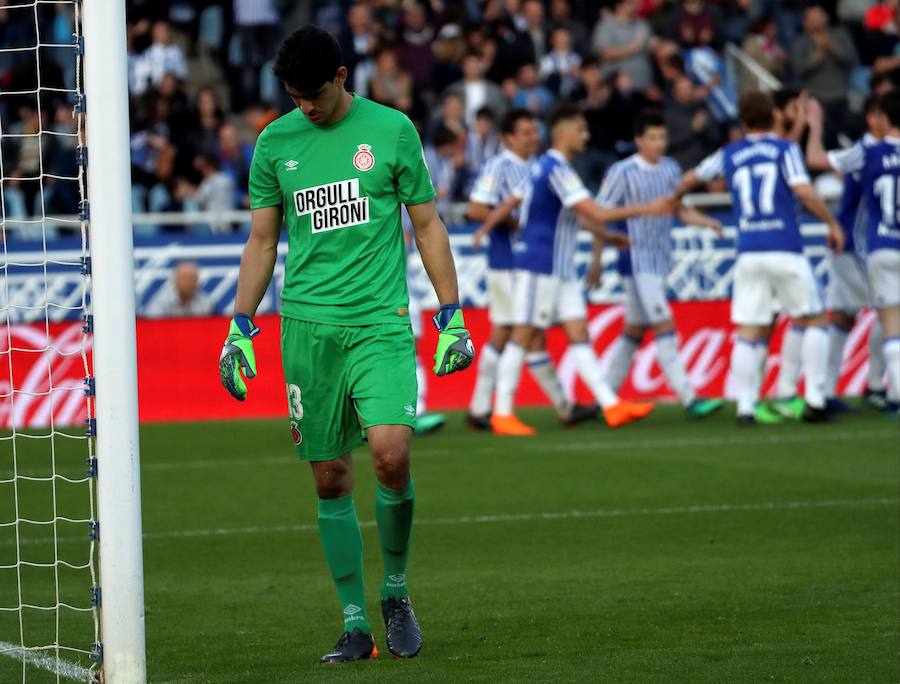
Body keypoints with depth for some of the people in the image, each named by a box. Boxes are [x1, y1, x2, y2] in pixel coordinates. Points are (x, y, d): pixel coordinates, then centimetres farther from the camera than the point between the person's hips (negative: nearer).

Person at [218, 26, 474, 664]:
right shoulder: (275, 143, 8)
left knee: (390, 452, -19)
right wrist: (240, 329, 10)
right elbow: (262, 241, 15)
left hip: (381, 322, -2)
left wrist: (452, 318, 4)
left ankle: (396, 592, 4)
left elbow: (428, 225, 8)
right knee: (331, 478, 1)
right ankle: (356, 624, 9)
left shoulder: (392, 129, 2)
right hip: (307, 324, 2)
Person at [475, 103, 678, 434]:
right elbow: (595, 214, -23)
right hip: (540, 267, -10)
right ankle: (502, 414, 3)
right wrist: (648, 209, -20)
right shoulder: (557, 170, -18)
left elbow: (509, 203, 19)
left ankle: (612, 406, -2)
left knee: (579, 334, 3)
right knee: (523, 336, -3)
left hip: (560, 270, 10)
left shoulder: (542, 166, 13)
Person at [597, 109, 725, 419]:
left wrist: (707, 222, -2)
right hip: (637, 261, -7)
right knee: (664, 327, -13)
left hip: (660, 260, 7)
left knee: (635, 330, 13)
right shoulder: (622, 172, -10)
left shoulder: (671, 168, 8)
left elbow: (680, 209, 17)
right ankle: (689, 400, -16)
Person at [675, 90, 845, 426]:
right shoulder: (785, 149, 1)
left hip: (748, 255, 3)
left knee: (748, 332, 5)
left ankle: (745, 407, -2)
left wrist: (674, 198, 48)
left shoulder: (729, 155, 13)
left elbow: (691, 178, 27)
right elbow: (804, 191, -12)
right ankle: (814, 401, 1)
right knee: (815, 320, 9)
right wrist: (832, 223, 0)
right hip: (785, 250, -3)